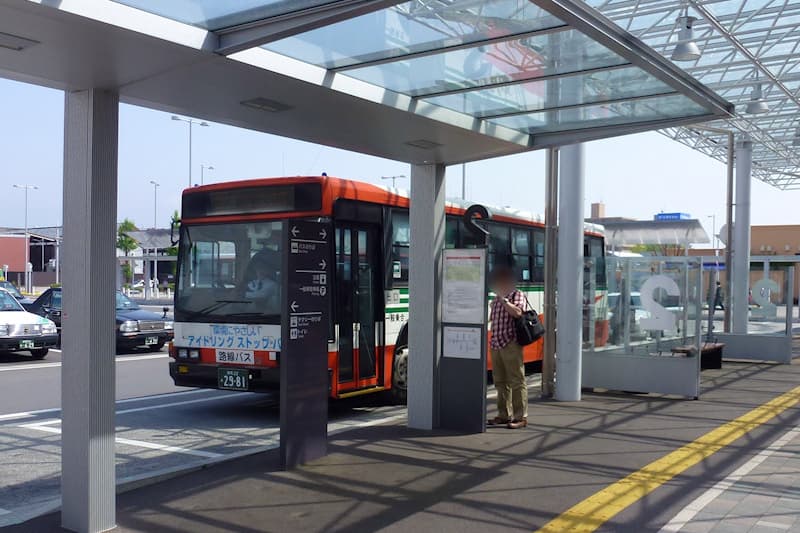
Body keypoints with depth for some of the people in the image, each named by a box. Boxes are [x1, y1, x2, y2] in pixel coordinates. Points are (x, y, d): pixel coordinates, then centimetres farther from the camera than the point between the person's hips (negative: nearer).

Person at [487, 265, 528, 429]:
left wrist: (503, 299, -18)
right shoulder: (496, 299, 18)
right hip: (496, 345, 8)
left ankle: (521, 417, -2)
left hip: (511, 345, -8)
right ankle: (504, 415, 19)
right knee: (500, 382, 11)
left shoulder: (517, 295, -3)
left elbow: (517, 312, -21)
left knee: (516, 381, -5)